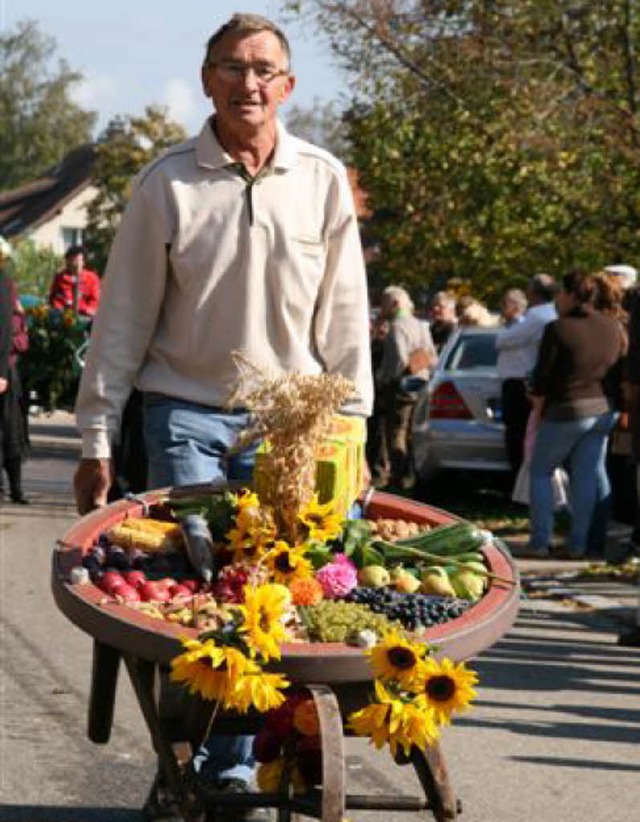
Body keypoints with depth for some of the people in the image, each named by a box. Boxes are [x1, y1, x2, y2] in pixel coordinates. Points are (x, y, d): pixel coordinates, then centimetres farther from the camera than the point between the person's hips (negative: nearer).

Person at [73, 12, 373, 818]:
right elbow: (124, 317, 0)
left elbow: (344, 315, 5)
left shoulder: (323, 180, 1)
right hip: (185, 412, -1)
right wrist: (96, 437, -2)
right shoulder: (166, 183, -3)